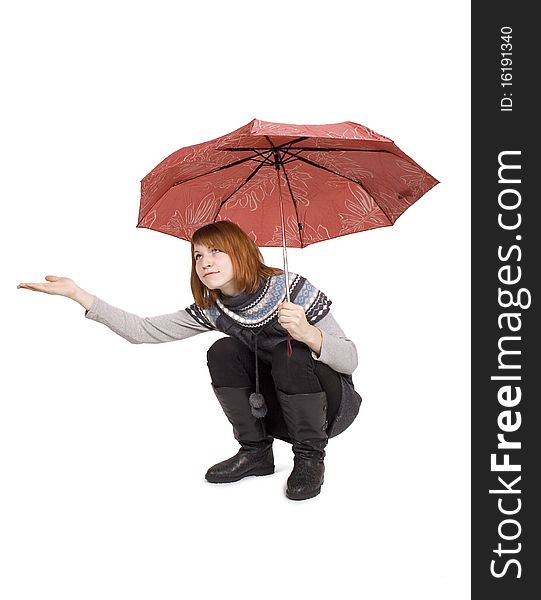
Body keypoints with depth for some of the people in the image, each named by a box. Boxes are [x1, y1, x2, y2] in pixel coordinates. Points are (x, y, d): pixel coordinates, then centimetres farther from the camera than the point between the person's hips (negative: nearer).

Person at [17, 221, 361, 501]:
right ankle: (255, 452, -3)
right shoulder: (212, 310, -7)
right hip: (277, 411, 4)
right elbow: (144, 331, -9)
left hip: (331, 405, -4)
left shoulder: (293, 288, -22)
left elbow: (350, 360, -22)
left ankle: (310, 457, -13)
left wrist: (308, 333, -44)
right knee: (223, 352, -17)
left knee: (291, 354, -32)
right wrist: (78, 294, -13)